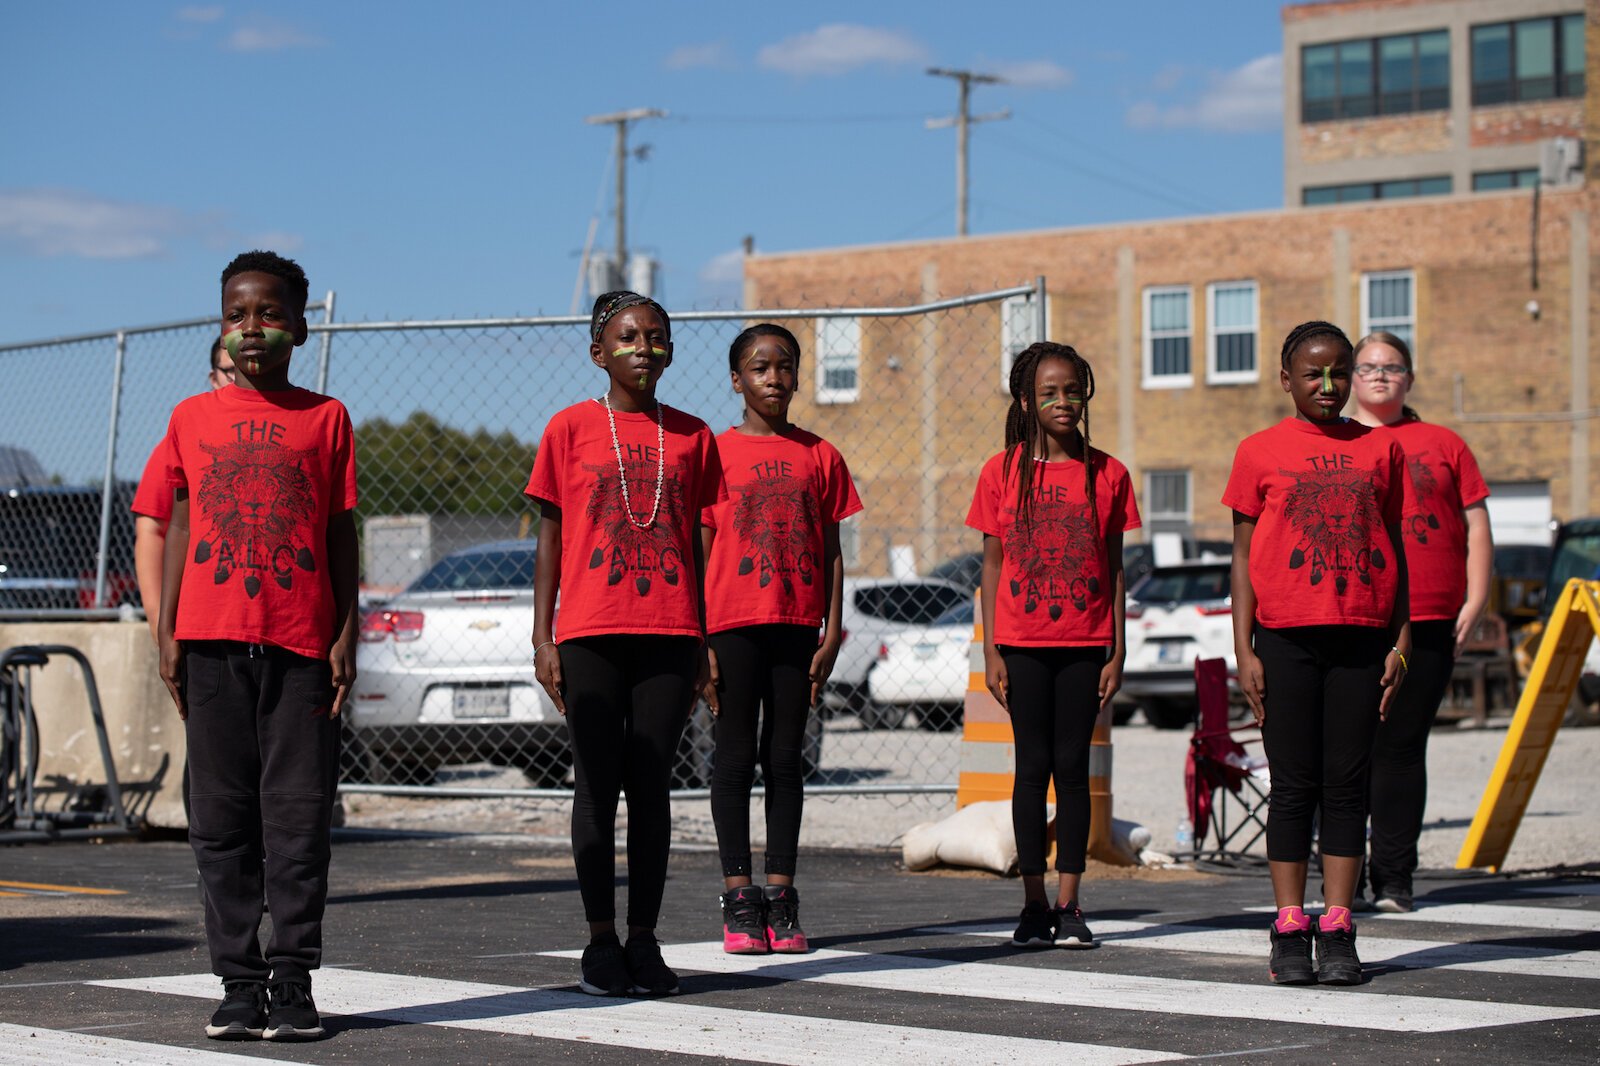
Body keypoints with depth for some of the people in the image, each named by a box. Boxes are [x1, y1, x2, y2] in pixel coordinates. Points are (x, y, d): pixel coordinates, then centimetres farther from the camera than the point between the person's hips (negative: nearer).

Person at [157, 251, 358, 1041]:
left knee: (299, 814, -2)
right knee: (222, 816, 2)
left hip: (300, 642, -1)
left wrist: (346, 635, 0)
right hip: (213, 640, 2)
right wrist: (167, 633, 5)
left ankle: (293, 979, 4)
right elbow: (179, 528, 11)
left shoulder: (325, 418, 6)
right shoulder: (193, 418, 10)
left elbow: (341, 532, 6)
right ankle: (239, 981, 8)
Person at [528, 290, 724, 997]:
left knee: (651, 786, 3)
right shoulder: (571, 428, 5)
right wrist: (543, 639, 0)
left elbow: (696, 544, 13)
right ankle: (601, 943, 8)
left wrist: (702, 642, 9)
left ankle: (644, 941, 8)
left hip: (669, 636, 2)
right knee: (597, 786, 1)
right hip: (590, 635, -2)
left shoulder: (690, 436, 11)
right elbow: (550, 540, 6)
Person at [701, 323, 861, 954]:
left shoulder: (819, 457, 9)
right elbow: (700, 554, 2)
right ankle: (738, 900, 4)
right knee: (736, 757, 1)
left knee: (785, 759, 5)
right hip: (733, 624, -2)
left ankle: (781, 898, 8)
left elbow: (831, 554, 9)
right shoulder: (715, 454, 3)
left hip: (797, 627, 2)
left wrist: (831, 636, 2)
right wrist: (699, 640, -4)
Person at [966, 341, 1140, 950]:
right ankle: (1034, 905, 9)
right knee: (1033, 765, 2)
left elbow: (1114, 567, 6)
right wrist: (990, 652, -1)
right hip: (1022, 643, 0)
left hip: (1084, 643, 0)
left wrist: (1117, 651, 2)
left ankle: (1069, 905, 6)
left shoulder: (1107, 474, 4)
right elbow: (992, 564, 4)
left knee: (1072, 766, 2)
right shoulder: (1003, 472, 2)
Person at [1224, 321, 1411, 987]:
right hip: (1286, 638, -1)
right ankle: (1289, 932, 7)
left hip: (1360, 637, 2)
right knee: (1294, 786, 2)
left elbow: (1393, 550, 13)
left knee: (1347, 786, 3)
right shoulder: (1260, 452, 5)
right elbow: (1244, 556, 5)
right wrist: (1244, 650, -1)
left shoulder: (1379, 449, 10)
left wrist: (1401, 641, 6)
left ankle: (1338, 932, 7)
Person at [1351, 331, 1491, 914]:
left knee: (1403, 746, 0)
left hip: (1429, 622, 0)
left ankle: (1393, 876, 4)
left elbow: (1476, 527, 12)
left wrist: (1474, 603, 2)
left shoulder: (1444, 445, 13)